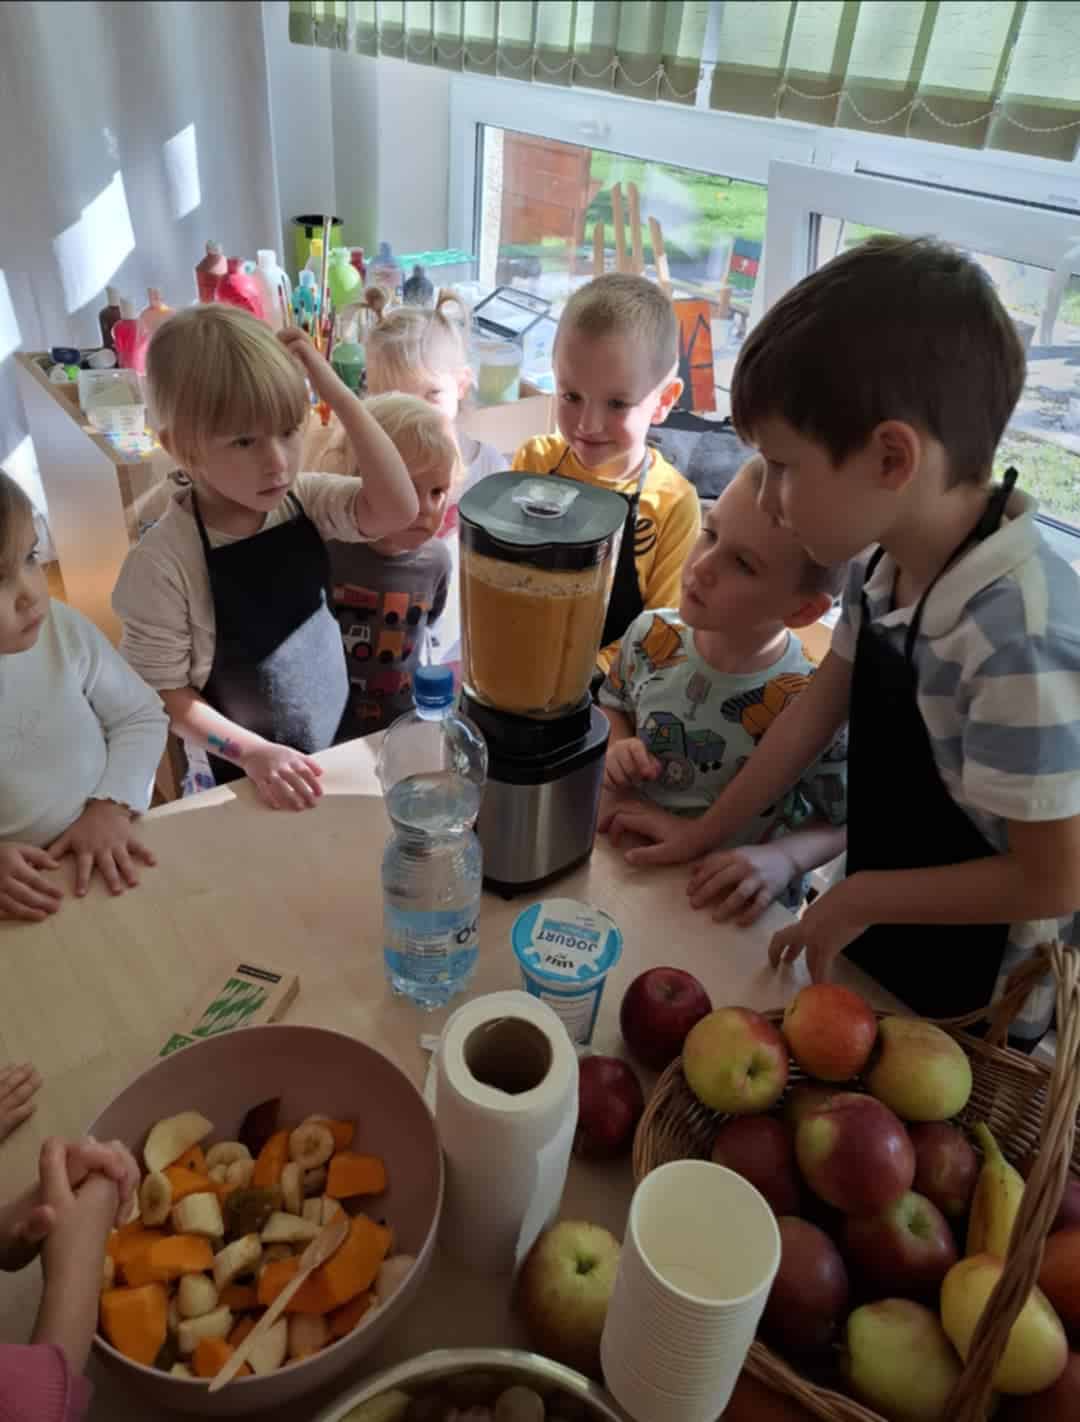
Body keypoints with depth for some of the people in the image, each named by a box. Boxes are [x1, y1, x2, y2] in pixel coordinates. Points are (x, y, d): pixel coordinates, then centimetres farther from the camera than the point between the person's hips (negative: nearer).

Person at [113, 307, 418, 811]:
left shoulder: (304, 499, -9)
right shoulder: (160, 563, -22)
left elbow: (399, 510, -24)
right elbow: (165, 695, -15)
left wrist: (335, 390, -26)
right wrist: (253, 752, -25)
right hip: (245, 776, -4)